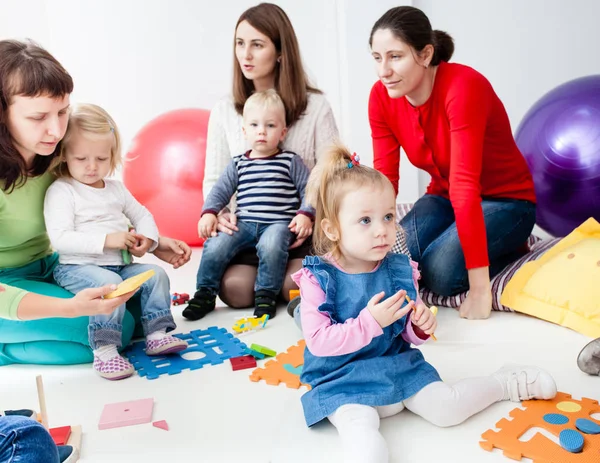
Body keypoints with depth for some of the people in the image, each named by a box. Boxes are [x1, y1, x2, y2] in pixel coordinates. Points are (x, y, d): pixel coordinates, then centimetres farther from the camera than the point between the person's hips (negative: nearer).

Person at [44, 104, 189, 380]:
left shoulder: (116, 188, 14)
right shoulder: (61, 191, -7)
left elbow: (142, 215, 19)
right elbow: (60, 238, -18)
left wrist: (147, 239, -5)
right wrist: (106, 240, -25)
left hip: (121, 264, 7)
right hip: (77, 267, -6)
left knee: (156, 274, -10)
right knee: (109, 283, -34)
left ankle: (156, 335, -4)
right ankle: (104, 350, -29)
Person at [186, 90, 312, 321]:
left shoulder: (291, 161, 7)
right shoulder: (238, 163, 15)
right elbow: (220, 190, 13)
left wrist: (305, 214, -10)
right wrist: (209, 213, -3)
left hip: (278, 223, -3)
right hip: (244, 222, 3)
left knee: (270, 245, -35)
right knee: (215, 245, -19)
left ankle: (266, 295, -16)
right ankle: (205, 293, -2)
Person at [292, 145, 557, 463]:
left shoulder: (399, 270, -1)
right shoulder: (318, 279, -15)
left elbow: (408, 335, 10)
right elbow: (318, 341, -21)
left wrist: (421, 326, -14)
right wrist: (370, 322, -27)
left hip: (398, 365, 4)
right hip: (342, 381, -4)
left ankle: (507, 383, 26)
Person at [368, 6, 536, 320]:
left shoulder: (463, 87, -29)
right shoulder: (381, 97, -11)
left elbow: (466, 185, -36)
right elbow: (384, 181, -11)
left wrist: (479, 287, -35)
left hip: (504, 201, -5)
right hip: (444, 197, 6)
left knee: (439, 271, -29)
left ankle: (509, 250, 2)